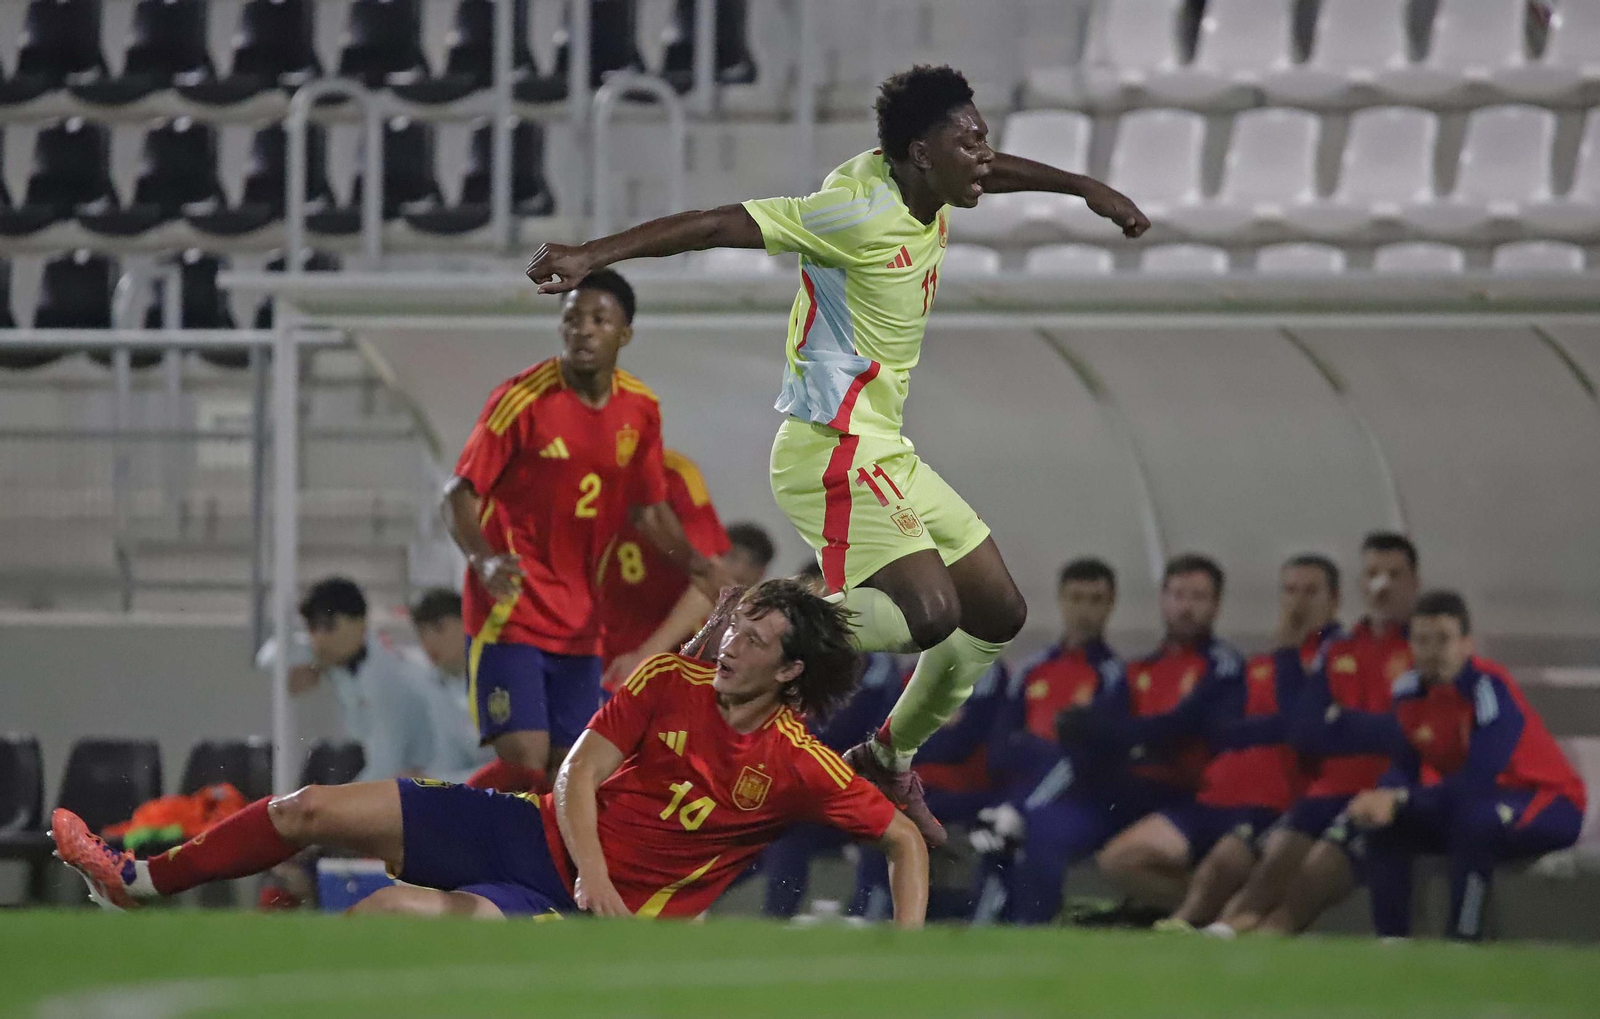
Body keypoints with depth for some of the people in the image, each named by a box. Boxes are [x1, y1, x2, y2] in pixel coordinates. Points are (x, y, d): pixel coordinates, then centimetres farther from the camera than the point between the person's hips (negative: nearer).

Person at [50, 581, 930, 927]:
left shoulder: (801, 769, -12)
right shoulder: (672, 681, -2)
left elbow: (905, 840, -6)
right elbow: (581, 772, -2)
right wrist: (590, 870, -18)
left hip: (595, 916, -5)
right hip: (543, 834, 5)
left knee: (401, 912, -33)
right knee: (313, 810, 0)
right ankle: (135, 881, 20)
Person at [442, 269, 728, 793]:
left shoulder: (640, 410, 6)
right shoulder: (523, 398, -11)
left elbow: (650, 509, 17)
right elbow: (459, 494, -12)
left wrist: (696, 563, -1)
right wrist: (484, 559, -30)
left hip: (578, 621, 6)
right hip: (511, 609, -6)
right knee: (524, 764, -18)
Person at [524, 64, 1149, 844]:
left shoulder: (923, 194, 6)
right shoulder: (860, 213, -21)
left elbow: (996, 170, 32)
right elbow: (718, 225, -27)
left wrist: (1088, 189, 38)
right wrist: (592, 255, -34)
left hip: (886, 453, 10)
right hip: (833, 451, -10)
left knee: (998, 613, 13)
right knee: (930, 612, -27)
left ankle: (887, 761, 27)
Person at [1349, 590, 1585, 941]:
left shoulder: (1489, 686, -25)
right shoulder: (1410, 691, -4)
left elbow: (1480, 779, -32)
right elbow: (1405, 769, -1)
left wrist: (1399, 800, -37)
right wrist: (1382, 798, -25)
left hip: (1550, 803, -7)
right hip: (1472, 800, 7)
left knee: (1473, 819, -38)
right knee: (1383, 824, -10)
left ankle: (1463, 940, -29)